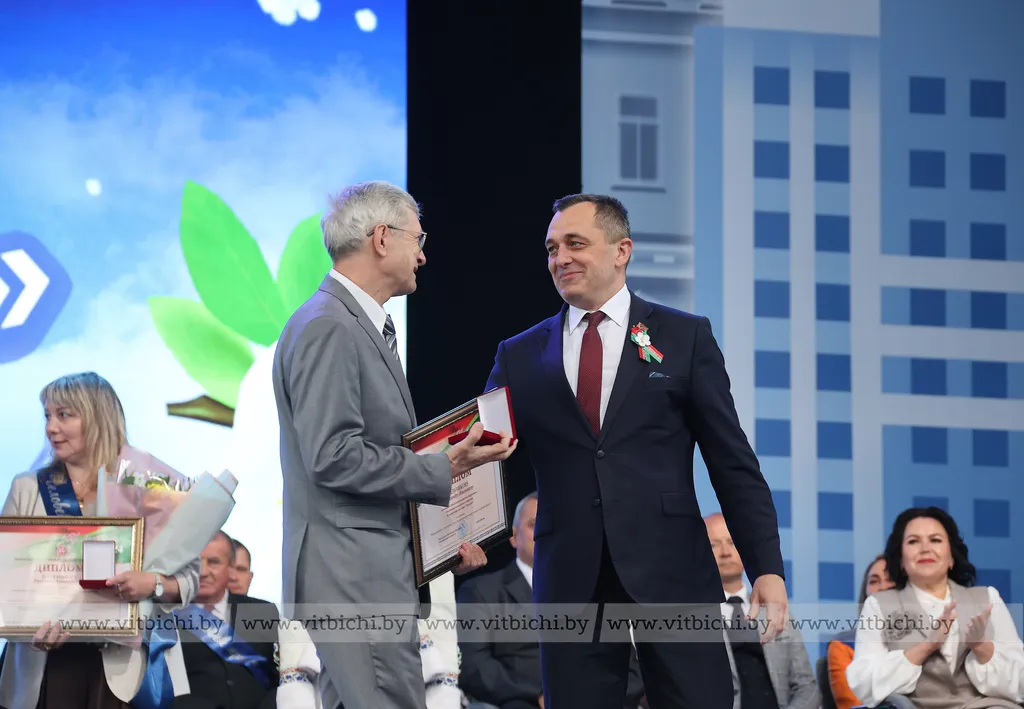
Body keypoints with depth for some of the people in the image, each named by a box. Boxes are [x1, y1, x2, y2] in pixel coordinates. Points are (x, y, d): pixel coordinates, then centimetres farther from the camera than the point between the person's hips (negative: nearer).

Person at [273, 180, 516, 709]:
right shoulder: (327, 328, -13)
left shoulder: (367, 327, 19)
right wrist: (443, 471, -15)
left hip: (376, 574, 11)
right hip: (353, 575, -11)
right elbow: (334, 457, -21)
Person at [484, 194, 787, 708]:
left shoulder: (685, 338, 6)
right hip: (571, 584, 2)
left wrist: (767, 568, -3)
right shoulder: (521, 357, 12)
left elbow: (733, 464, 4)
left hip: (671, 574, -2)